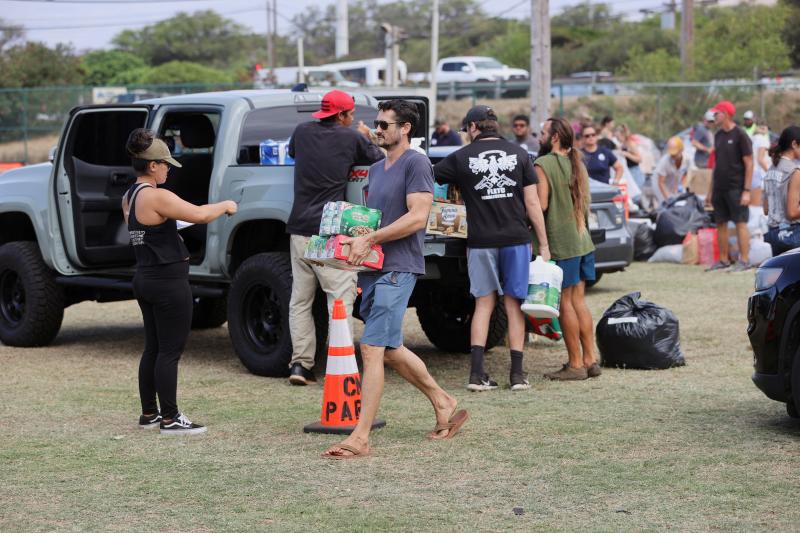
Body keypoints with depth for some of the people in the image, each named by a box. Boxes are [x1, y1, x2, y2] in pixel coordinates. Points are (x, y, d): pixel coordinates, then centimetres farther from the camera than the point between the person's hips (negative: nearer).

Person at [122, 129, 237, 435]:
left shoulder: (129, 197, 10)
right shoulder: (157, 197, -19)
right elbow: (199, 215, -24)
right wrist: (225, 206, -6)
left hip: (144, 279, 9)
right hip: (169, 282, -9)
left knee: (153, 349, 16)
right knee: (170, 351, -4)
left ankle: (148, 414, 22)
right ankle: (170, 419, 0)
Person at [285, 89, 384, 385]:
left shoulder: (302, 132, 9)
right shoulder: (352, 138, -3)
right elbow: (380, 159, 9)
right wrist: (367, 139, 28)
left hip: (300, 228, 5)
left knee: (300, 300, 11)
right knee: (340, 298, -5)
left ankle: (300, 363, 9)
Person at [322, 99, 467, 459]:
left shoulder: (416, 163, -8)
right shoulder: (376, 170, 19)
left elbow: (417, 217, -18)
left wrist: (369, 240, -21)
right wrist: (352, 238, 6)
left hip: (397, 269, -10)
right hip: (373, 268, 10)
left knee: (372, 349, -13)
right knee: (390, 350, 16)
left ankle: (360, 438, -13)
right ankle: (445, 405, 31)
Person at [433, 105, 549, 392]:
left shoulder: (461, 158, -1)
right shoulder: (518, 154, 3)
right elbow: (532, 203, 1)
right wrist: (544, 244, 5)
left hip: (481, 241, 0)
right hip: (516, 239, 0)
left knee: (484, 304, 7)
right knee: (514, 304, 6)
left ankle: (477, 373, -1)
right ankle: (517, 373, 5)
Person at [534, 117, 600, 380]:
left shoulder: (543, 165, -11)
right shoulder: (578, 164, 13)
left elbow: (541, 205, -17)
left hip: (560, 243, -8)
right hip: (582, 240, 8)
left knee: (565, 303, -2)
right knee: (578, 301, 12)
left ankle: (575, 364, 0)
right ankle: (590, 360, 13)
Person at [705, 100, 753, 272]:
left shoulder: (740, 135, -8)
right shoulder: (718, 135, 13)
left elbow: (749, 164, -10)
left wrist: (746, 191, -16)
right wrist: (710, 191, 17)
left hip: (736, 188, -7)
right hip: (719, 188, 7)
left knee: (740, 223, -6)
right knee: (721, 224, 9)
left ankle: (744, 260, -3)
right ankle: (724, 260, 16)